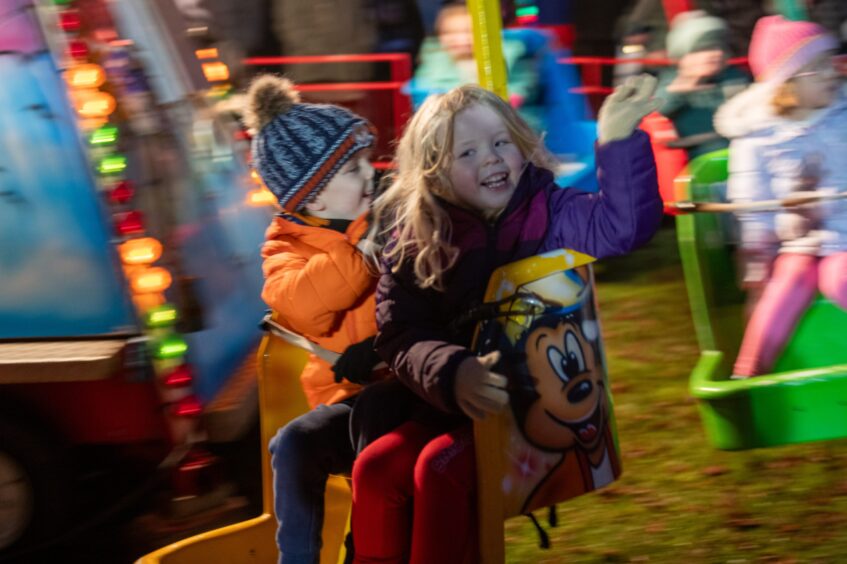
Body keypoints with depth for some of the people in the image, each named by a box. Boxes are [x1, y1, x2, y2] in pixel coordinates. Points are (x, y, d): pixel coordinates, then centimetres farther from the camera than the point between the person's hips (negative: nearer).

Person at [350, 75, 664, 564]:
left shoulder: (548, 212, -1)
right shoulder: (413, 241, 2)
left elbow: (624, 225, -17)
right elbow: (401, 338, -5)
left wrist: (619, 140, -29)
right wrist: (453, 373, -25)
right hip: (455, 405, 4)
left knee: (440, 467, -26)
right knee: (375, 468, -18)